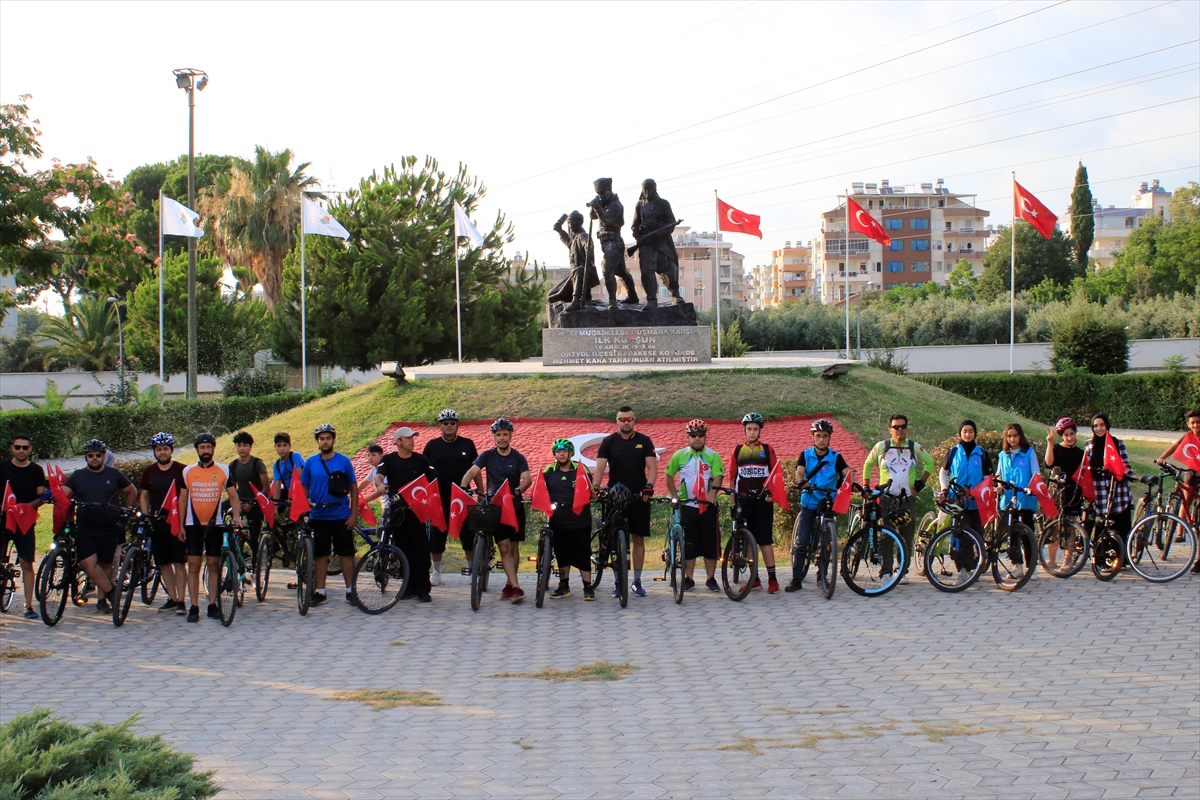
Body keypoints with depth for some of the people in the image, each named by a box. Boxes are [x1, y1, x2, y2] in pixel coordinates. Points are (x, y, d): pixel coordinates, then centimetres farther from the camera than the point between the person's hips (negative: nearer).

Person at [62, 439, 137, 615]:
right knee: (88, 563, -15)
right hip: (85, 529, 0)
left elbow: (132, 492, 15)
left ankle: (102, 599, 18)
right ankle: (111, 592, -4)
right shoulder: (77, 476, 7)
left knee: (105, 564, 6)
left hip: (109, 528, 0)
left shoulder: (114, 474, 6)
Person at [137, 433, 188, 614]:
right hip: (157, 523, 4)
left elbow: (183, 498, -5)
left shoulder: (181, 470, -3)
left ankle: (181, 600, -4)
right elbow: (143, 496, 15)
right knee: (164, 563, 6)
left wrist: (182, 524, -11)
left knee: (179, 563, -5)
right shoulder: (149, 471, 9)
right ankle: (172, 599, 14)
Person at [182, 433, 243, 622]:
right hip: (193, 524, 0)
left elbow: (233, 495, 2)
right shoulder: (188, 471, 3)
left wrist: (236, 514, -15)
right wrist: (180, 525, 3)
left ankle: (212, 605, 9)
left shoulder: (223, 470, 1)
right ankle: (194, 607, 0)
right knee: (193, 565, -3)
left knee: (213, 565, 3)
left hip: (215, 524, 0)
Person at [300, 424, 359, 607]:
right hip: (318, 516, 2)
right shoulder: (310, 462, 3)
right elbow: (304, 488, 10)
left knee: (346, 554, 1)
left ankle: (350, 591, 8)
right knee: (320, 554, 7)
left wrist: (354, 513, -3)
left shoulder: (344, 461, -1)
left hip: (341, 516, -1)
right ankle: (319, 592, 14)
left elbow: (353, 488, 2)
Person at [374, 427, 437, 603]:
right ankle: (409, 587, 16)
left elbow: (434, 481, 6)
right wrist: (380, 484, -35)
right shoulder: (388, 460, 5)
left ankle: (422, 590, -5)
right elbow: (379, 474, -12)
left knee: (421, 550, -6)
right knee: (403, 551, 6)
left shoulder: (421, 460, 7)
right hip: (397, 511, 1)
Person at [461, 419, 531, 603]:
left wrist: (517, 491, -35)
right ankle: (516, 587, -14)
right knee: (504, 547, -10)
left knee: (513, 546, 6)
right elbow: (471, 472, -10)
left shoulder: (518, 458, 0)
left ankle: (509, 585, 20)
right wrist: (463, 489, -30)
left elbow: (527, 479, -14)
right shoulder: (487, 456, 2)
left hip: (515, 506, 1)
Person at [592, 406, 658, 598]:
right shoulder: (608, 442, 2)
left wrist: (649, 485, -21)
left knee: (638, 539, 4)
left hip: (639, 496, 0)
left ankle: (637, 581, 12)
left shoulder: (644, 441, 2)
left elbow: (652, 467, -3)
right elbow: (600, 467, -6)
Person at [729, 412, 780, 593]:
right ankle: (754, 579, 11)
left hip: (762, 500, -3)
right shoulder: (738, 450, 9)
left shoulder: (767, 449, 4)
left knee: (765, 540, -5)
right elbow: (732, 477, 11)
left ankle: (772, 579, -3)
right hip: (743, 501, 3)